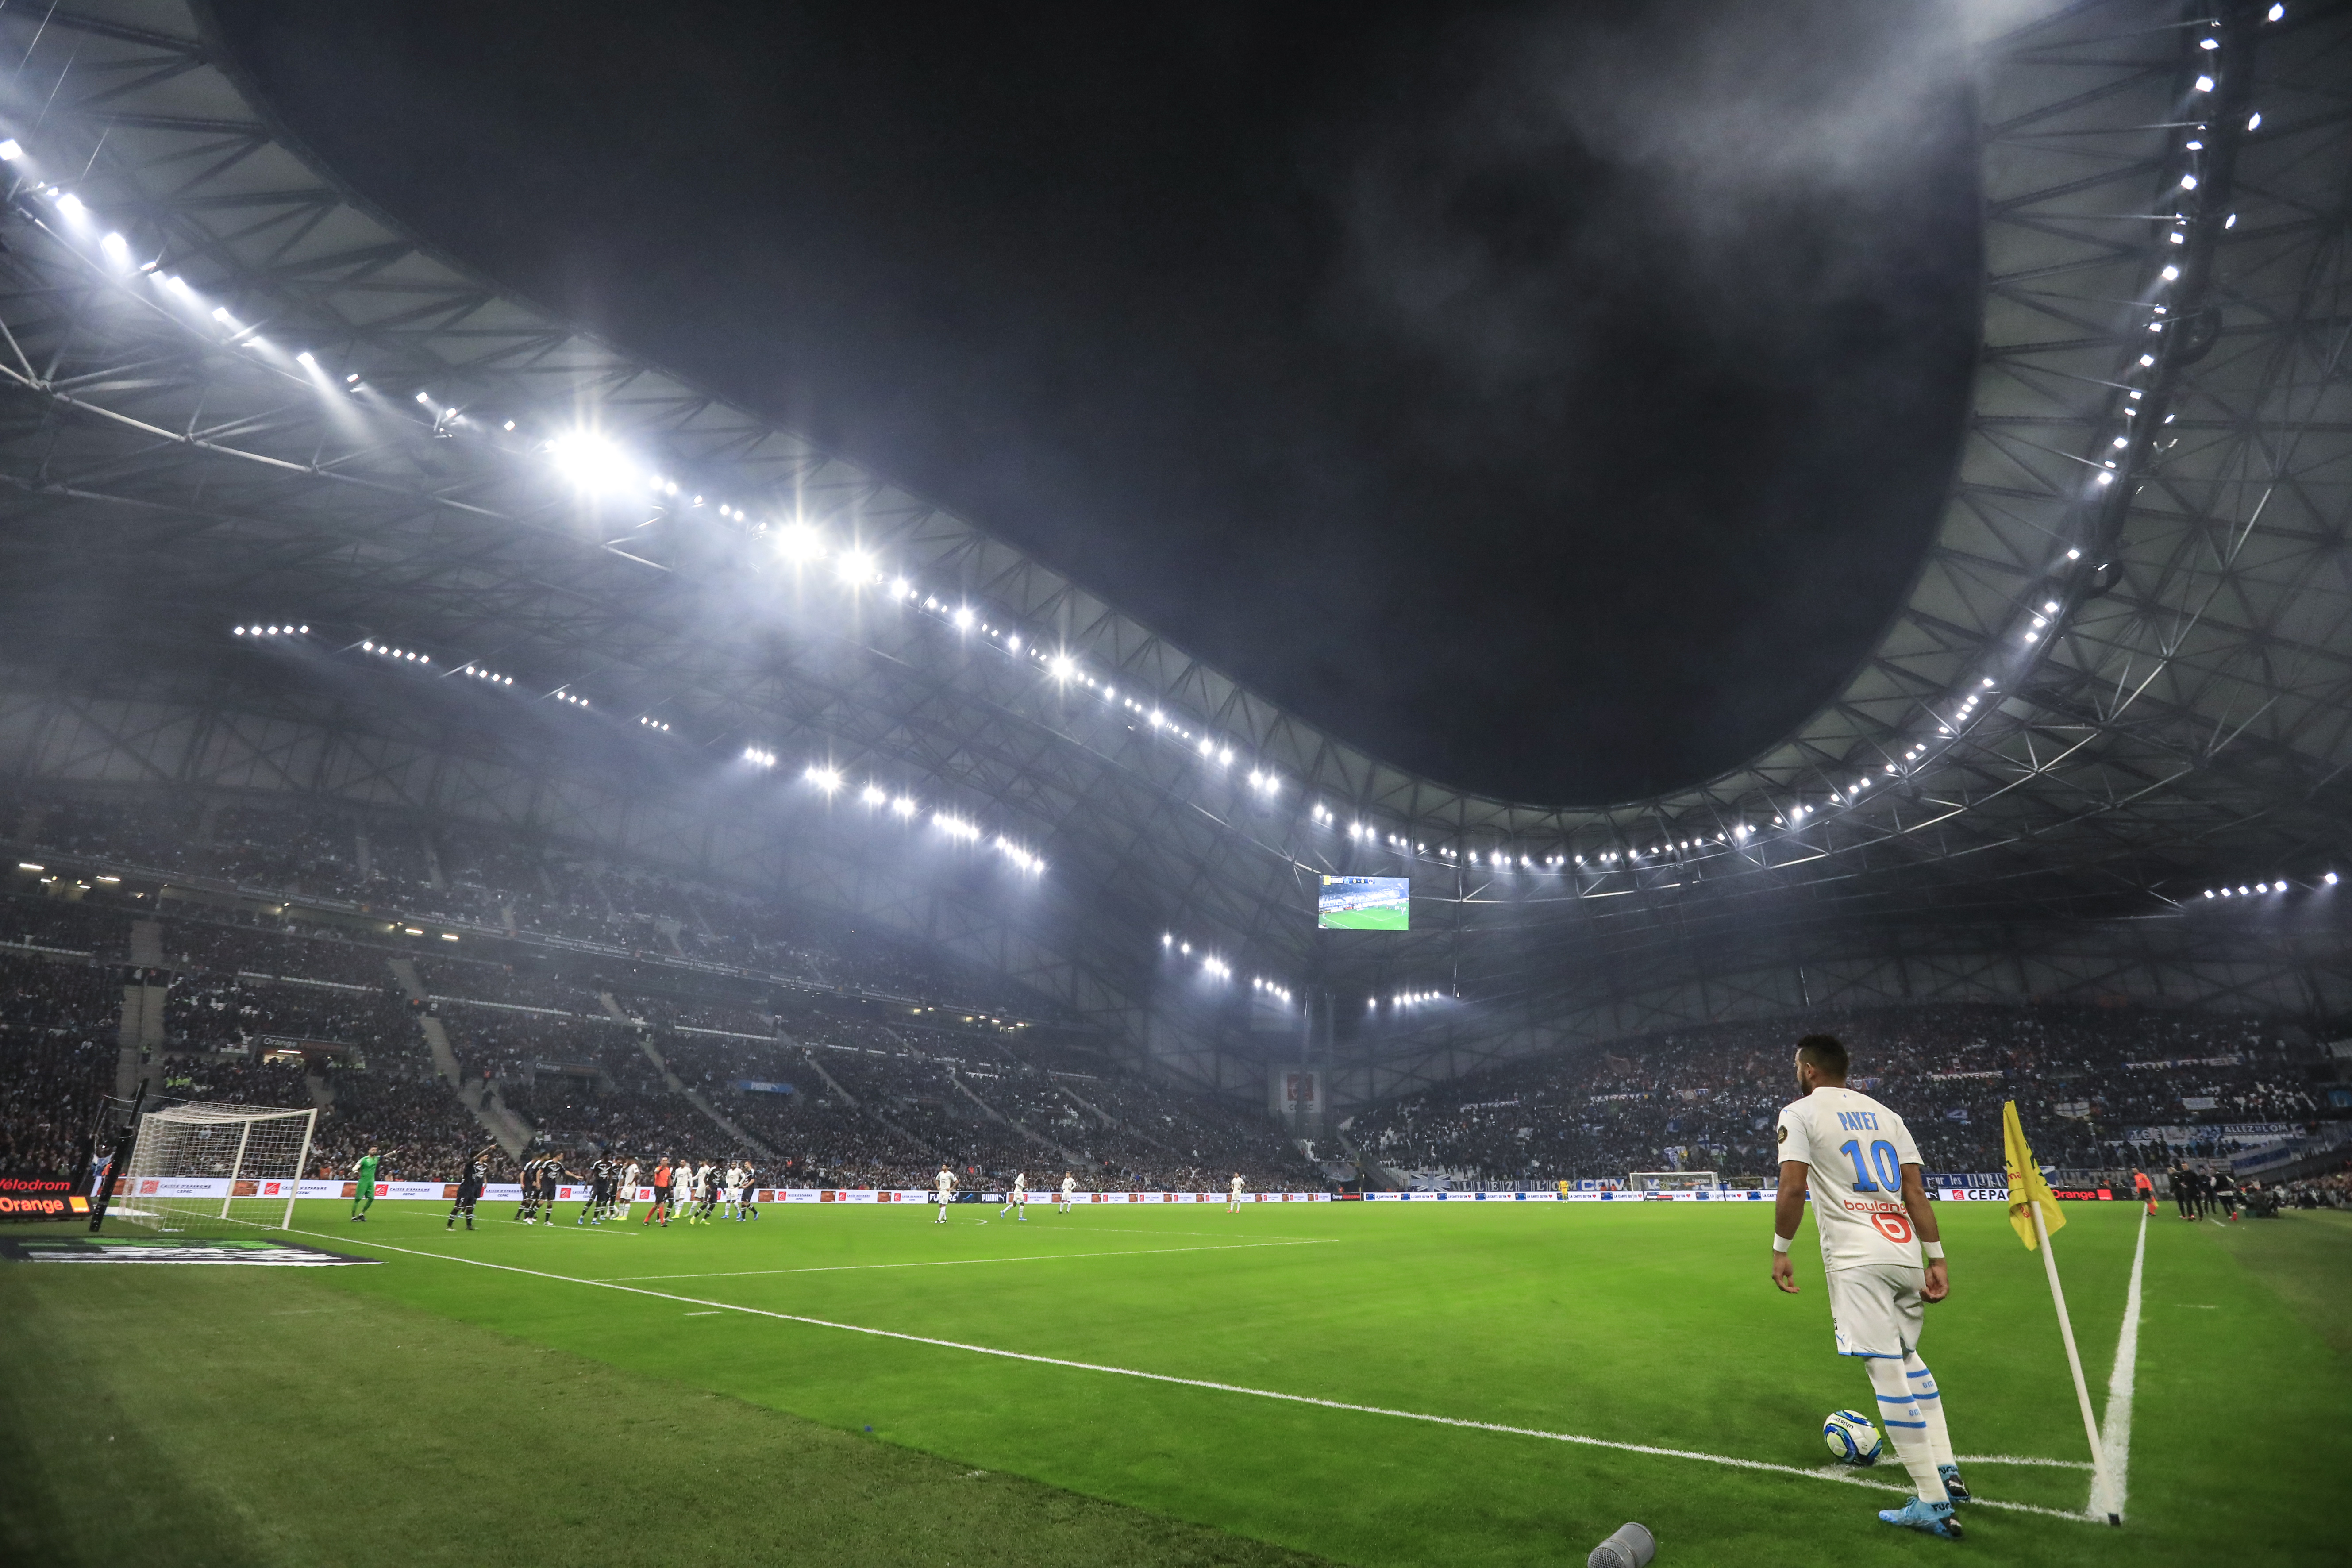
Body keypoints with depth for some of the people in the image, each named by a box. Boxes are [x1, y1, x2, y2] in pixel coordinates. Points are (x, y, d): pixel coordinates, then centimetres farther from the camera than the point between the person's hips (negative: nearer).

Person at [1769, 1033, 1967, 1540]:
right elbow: (1915, 1190, 9)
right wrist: (1937, 1260, 10)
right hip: (1904, 1253, 7)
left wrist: (1780, 1251, -3)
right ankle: (1947, 1472, 26)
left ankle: (1933, 1506, 2)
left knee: (1888, 1374, -2)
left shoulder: (1800, 1113, -3)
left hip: (1857, 1261, -7)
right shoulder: (1884, 1114, 15)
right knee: (1908, 1359, 24)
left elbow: (1793, 1187, -12)